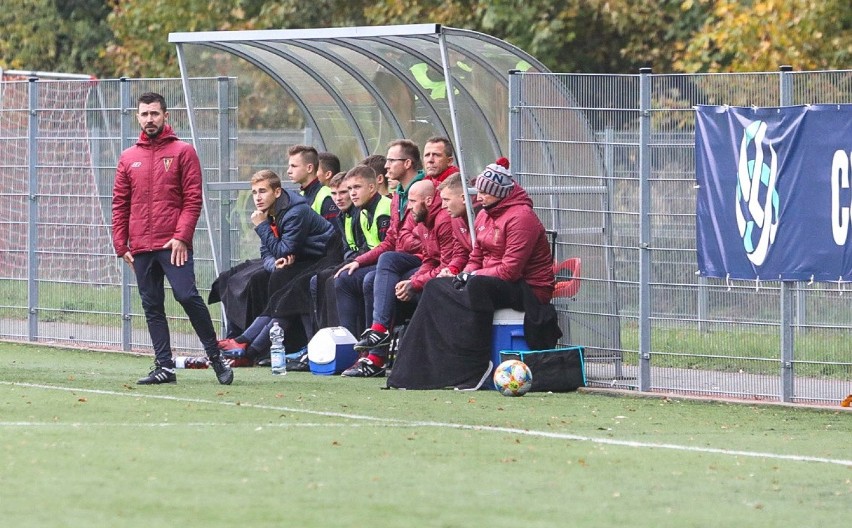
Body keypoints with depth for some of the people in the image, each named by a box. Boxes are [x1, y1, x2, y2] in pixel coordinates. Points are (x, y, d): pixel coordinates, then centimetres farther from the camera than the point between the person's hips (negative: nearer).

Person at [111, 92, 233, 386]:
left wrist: (181, 236, -13)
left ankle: (215, 355, -3)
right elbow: (120, 205, 15)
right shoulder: (128, 158, 15)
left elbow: (193, 199, -3)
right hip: (140, 248, 5)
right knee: (152, 307, 4)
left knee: (187, 295, -16)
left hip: (173, 244, -5)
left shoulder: (182, 152, 3)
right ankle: (164, 367, 6)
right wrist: (121, 245, 7)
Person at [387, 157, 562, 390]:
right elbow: (477, 257, 20)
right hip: (490, 281, 9)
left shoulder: (521, 217, -17)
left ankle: (477, 368, -34)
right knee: (436, 288, -3)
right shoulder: (484, 215, 12)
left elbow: (511, 270, -22)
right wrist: (466, 274, -3)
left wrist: (473, 276, -16)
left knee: (477, 288, -37)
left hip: (528, 290, -9)